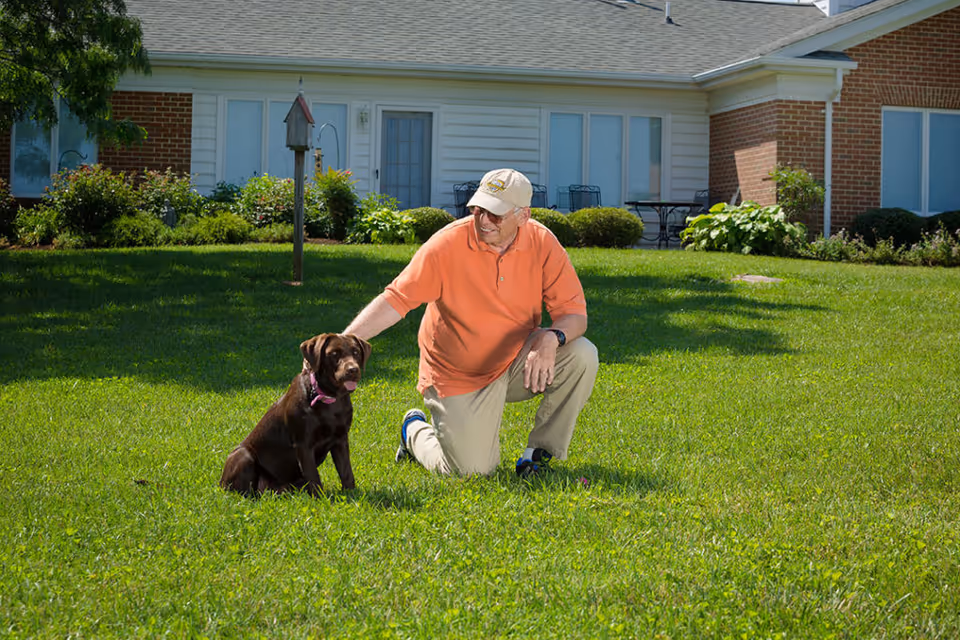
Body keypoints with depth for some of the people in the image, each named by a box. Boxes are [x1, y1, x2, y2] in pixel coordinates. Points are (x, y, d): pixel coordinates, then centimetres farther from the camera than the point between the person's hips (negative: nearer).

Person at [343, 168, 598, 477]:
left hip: (518, 362, 3)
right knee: (472, 470, -10)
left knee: (581, 355, -22)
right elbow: (395, 300, -21)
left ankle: (541, 450, -2)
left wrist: (551, 338, -35)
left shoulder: (542, 243, -11)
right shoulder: (447, 244, -19)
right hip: (461, 376, -3)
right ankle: (416, 431, 25)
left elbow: (574, 312, -12)